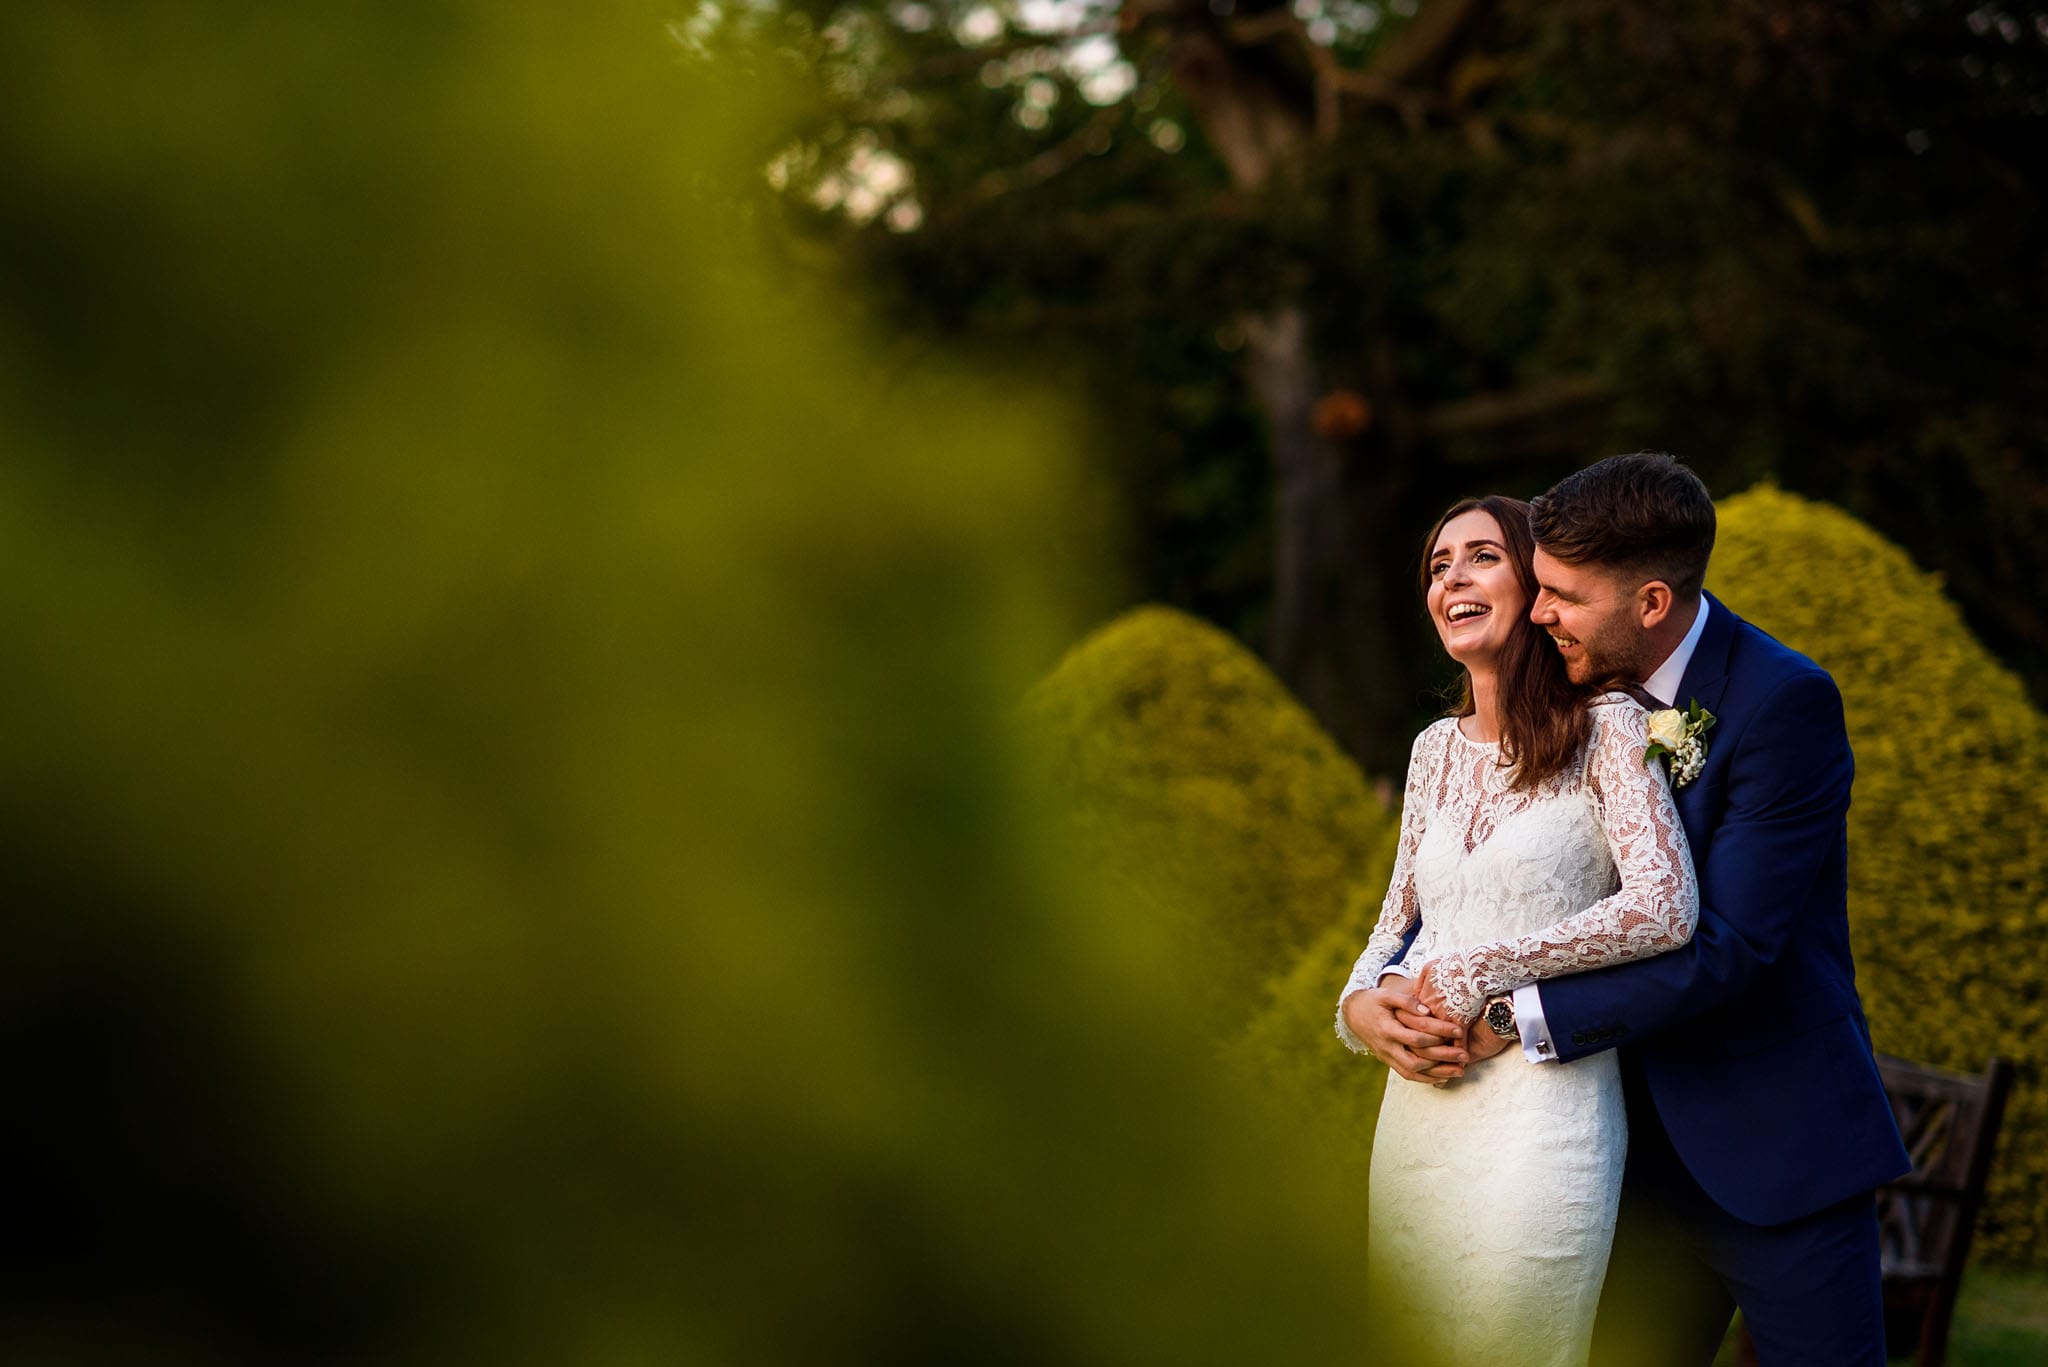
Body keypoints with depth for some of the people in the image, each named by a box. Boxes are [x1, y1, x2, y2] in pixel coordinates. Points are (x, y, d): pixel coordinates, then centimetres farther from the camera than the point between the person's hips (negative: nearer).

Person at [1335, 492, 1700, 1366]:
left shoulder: (1605, 728, -4)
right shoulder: (1437, 749, 15)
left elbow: (1664, 909, -14)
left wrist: (1486, 969, -13)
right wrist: (1360, 1005, 0)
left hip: (1543, 1105, -6)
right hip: (1421, 1105, 6)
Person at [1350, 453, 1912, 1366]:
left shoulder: (1786, 704, -17)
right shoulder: (1576, 696, 4)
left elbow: (1730, 946, -22)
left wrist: (1518, 1016, -21)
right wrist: (1380, 995, -9)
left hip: (1774, 1154, -6)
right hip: (1647, 1147, 6)